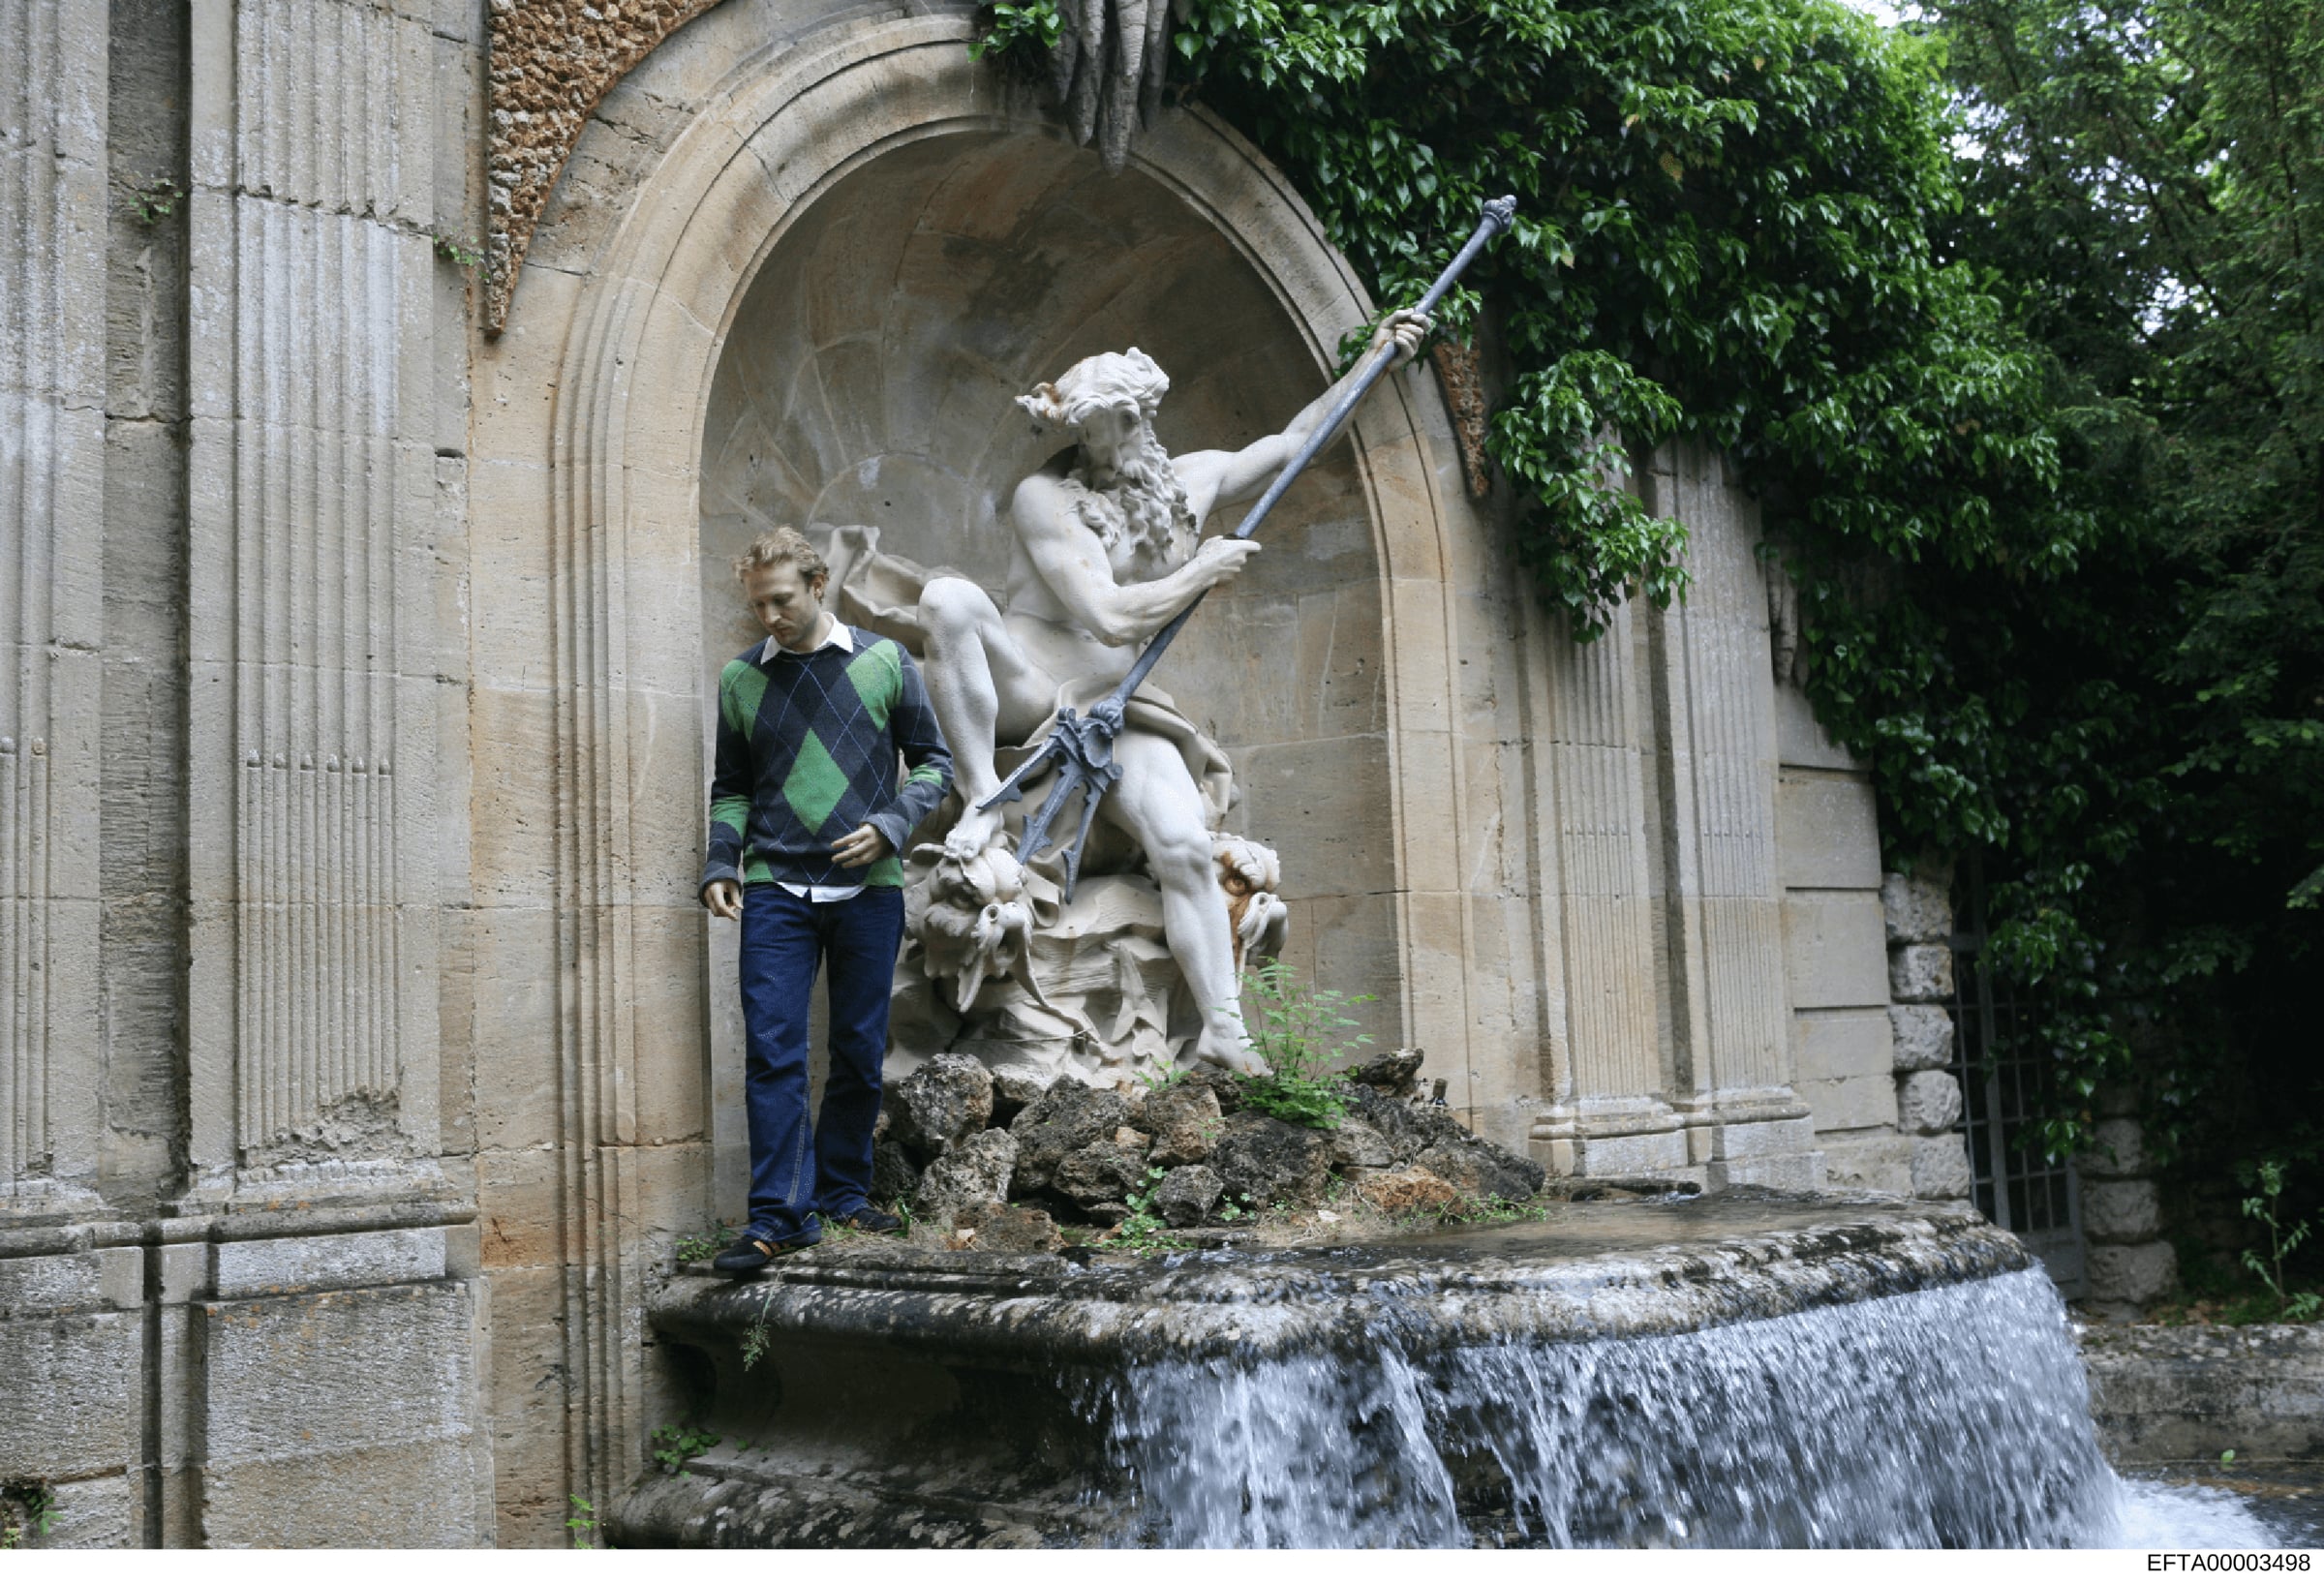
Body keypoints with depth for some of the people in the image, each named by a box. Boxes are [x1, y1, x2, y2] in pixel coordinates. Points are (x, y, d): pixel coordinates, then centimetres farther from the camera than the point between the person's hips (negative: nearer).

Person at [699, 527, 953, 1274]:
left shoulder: (884, 662, 4)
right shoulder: (740, 679, 9)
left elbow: (933, 762, 8)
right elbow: (732, 787, 17)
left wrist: (890, 825, -9)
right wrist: (720, 863, 1)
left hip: (868, 888, 0)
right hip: (774, 890, 0)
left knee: (859, 1052, 7)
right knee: (772, 1051, -9)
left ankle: (844, 1192, 23)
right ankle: (780, 1214, -5)